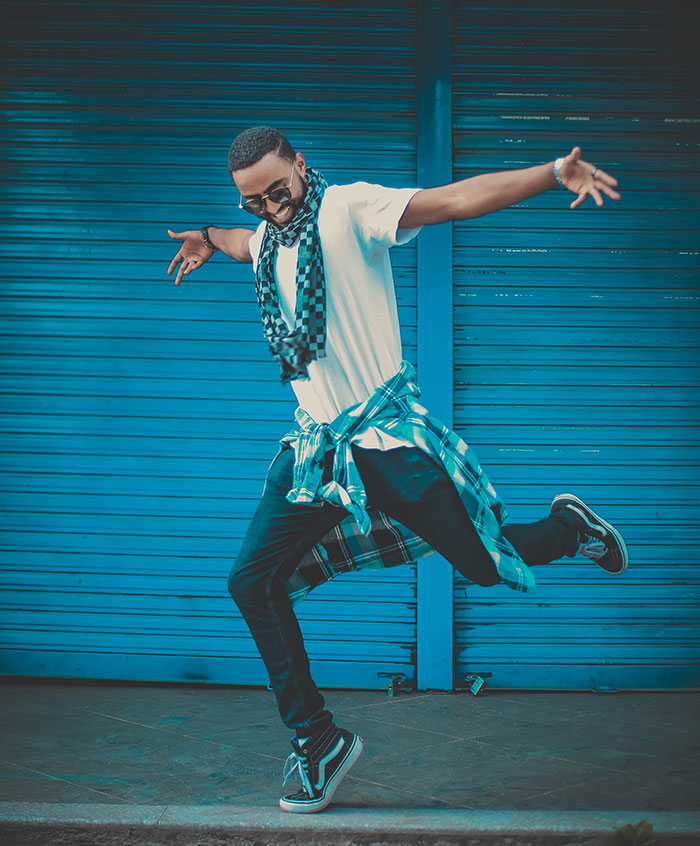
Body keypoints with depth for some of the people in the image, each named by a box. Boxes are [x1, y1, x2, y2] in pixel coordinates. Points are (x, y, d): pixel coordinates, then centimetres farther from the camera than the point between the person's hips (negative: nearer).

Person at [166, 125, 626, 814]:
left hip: (388, 431, -6)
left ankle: (568, 528, 32)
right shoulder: (265, 242, 10)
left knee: (484, 565, -3)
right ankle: (317, 739, 9)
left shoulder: (348, 209, -11)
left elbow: (457, 198, -23)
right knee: (253, 582, -3)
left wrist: (554, 173, -33)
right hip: (316, 444, 6)